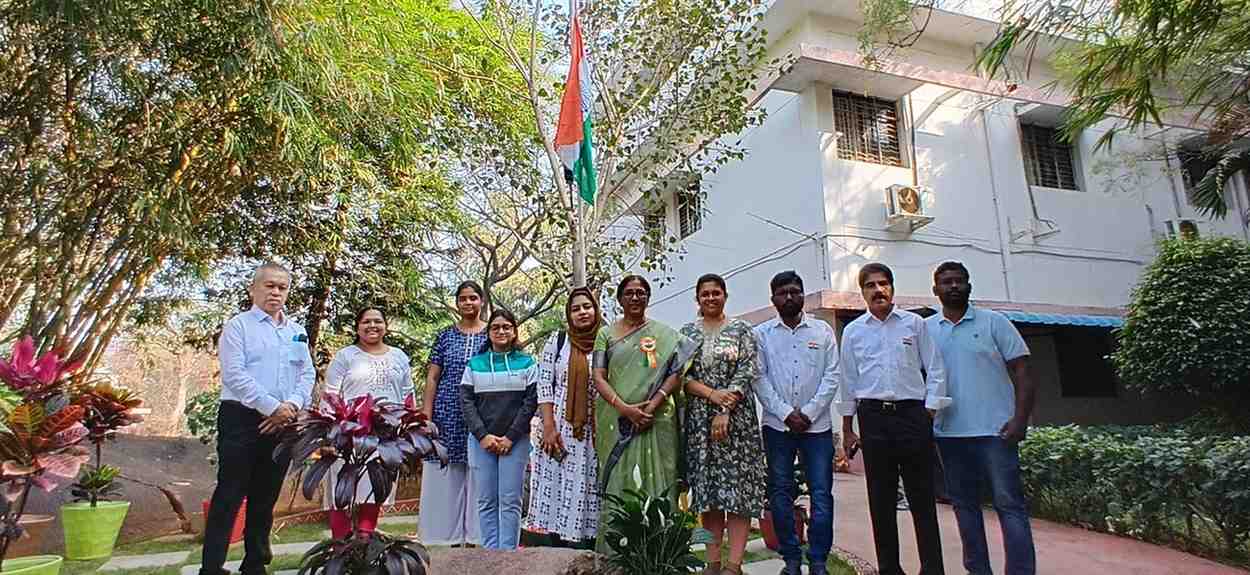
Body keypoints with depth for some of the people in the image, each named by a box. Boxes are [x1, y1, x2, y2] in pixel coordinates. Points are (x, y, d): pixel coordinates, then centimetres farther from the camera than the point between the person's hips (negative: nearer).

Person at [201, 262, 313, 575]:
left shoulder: (297, 331, 15)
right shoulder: (238, 326, -1)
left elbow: (307, 373, 10)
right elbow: (234, 375, -12)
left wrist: (292, 405, -8)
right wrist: (273, 407, -15)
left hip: (282, 422, 5)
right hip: (242, 420, -5)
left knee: (265, 499, 12)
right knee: (229, 497, -4)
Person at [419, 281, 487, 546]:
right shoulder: (445, 335, 8)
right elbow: (432, 378, 6)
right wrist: (426, 417, -2)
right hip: (448, 417, 1)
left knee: (477, 479, 2)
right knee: (446, 479, 3)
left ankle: (473, 538, 12)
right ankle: (453, 538, 15)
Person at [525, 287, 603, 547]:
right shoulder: (557, 342, 6)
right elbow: (544, 385, 1)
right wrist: (549, 427, -9)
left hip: (593, 432, 0)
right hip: (560, 430, 0)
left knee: (587, 490, 2)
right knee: (556, 486, -1)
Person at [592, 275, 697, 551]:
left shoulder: (664, 334, 8)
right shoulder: (606, 334, 9)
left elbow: (675, 374, -1)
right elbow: (599, 378, 1)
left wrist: (651, 406, -15)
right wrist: (625, 409, -13)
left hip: (656, 420, 0)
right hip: (616, 421, 1)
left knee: (655, 483, 0)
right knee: (617, 486, 1)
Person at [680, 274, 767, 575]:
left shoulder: (741, 330, 3)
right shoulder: (687, 332, 9)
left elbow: (747, 372, -6)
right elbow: (680, 375, 1)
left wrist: (725, 411, -15)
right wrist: (711, 394, -14)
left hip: (736, 416, -2)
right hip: (699, 418, 2)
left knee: (738, 488, -3)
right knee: (707, 488, 6)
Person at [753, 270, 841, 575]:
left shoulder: (823, 330, 6)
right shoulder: (761, 333, 5)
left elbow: (832, 376, 1)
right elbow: (760, 378, -2)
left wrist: (808, 413, -9)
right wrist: (786, 413, -11)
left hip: (817, 424, 0)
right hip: (777, 424, 0)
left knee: (821, 493, 0)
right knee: (780, 493, 5)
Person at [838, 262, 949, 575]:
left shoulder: (915, 323, 5)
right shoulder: (853, 330, 8)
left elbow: (934, 370, 5)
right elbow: (848, 381, 11)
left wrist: (929, 413, -3)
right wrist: (847, 429, 10)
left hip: (912, 412, -1)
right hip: (873, 416, 1)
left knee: (922, 496, 1)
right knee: (880, 498, 6)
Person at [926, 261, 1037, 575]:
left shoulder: (994, 322, 3)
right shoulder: (926, 329, 8)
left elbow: (1022, 373, -1)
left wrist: (1020, 419, -11)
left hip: (995, 430, -3)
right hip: (949, 432, 3)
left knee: (1010, 504, -3)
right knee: (964, 504, 11)